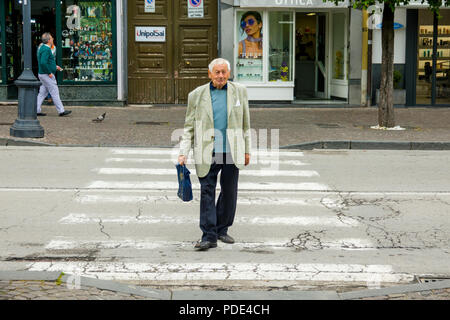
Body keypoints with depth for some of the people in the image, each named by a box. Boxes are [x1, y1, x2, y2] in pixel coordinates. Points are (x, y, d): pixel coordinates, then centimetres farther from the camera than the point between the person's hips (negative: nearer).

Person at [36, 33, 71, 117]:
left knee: (42, 93, 11)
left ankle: (37, 110, 10)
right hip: (47, 75, -10)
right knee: (55, 93, -4)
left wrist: (55, 67, 20)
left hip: (43, 75, 10)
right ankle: (61, 111, 0)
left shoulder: (43, 48, 14)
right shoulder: (46, 49, -19)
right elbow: (43, 63, -28)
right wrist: (49, 73, -21)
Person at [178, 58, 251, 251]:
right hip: (207, 153, -2)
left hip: (231, 152, 2)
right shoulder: (197, 95, 4)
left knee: (229, 192, 9)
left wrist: (246, 150, 13)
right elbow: (189, 127, 5)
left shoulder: (239, 92, 8)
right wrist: (183, 153, -3)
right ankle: (209, 236, -4)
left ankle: (222, 230, 25)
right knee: (207, 192, -5)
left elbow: (245, 123, 14)